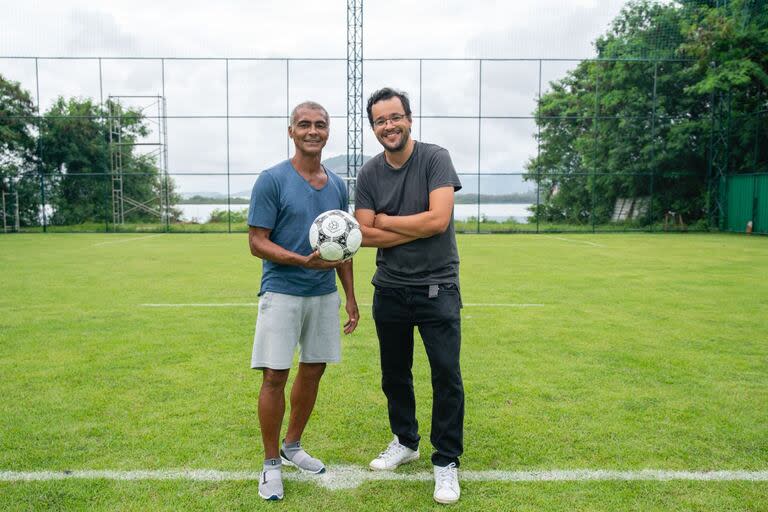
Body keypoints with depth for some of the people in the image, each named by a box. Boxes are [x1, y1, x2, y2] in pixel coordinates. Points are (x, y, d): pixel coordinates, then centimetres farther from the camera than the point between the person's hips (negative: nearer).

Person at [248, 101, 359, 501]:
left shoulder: (337, 186, 9)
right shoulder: (272, 180, -8)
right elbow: (257, 242, -10)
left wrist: (351, 298, 12)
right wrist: (303, 260, -24)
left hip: (324, 295, 6)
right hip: (282, 293, -5)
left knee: (313, 370, 12)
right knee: (274, 376, -3)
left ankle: (292, 446, 31)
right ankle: (271, 463, 14)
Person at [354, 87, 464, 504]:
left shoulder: (435, 158, -9)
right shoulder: (369, 173, 2)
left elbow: (438, 219, -21)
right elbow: (363, 235, -6)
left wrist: (384, 221, -10)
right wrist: (417, 229, -16)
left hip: (437, 288, -4)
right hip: (390, 289, 5)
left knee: (446, 375, -2)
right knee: (394, 373, 17)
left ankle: (446, 462, 15)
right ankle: (405, 442, 38)